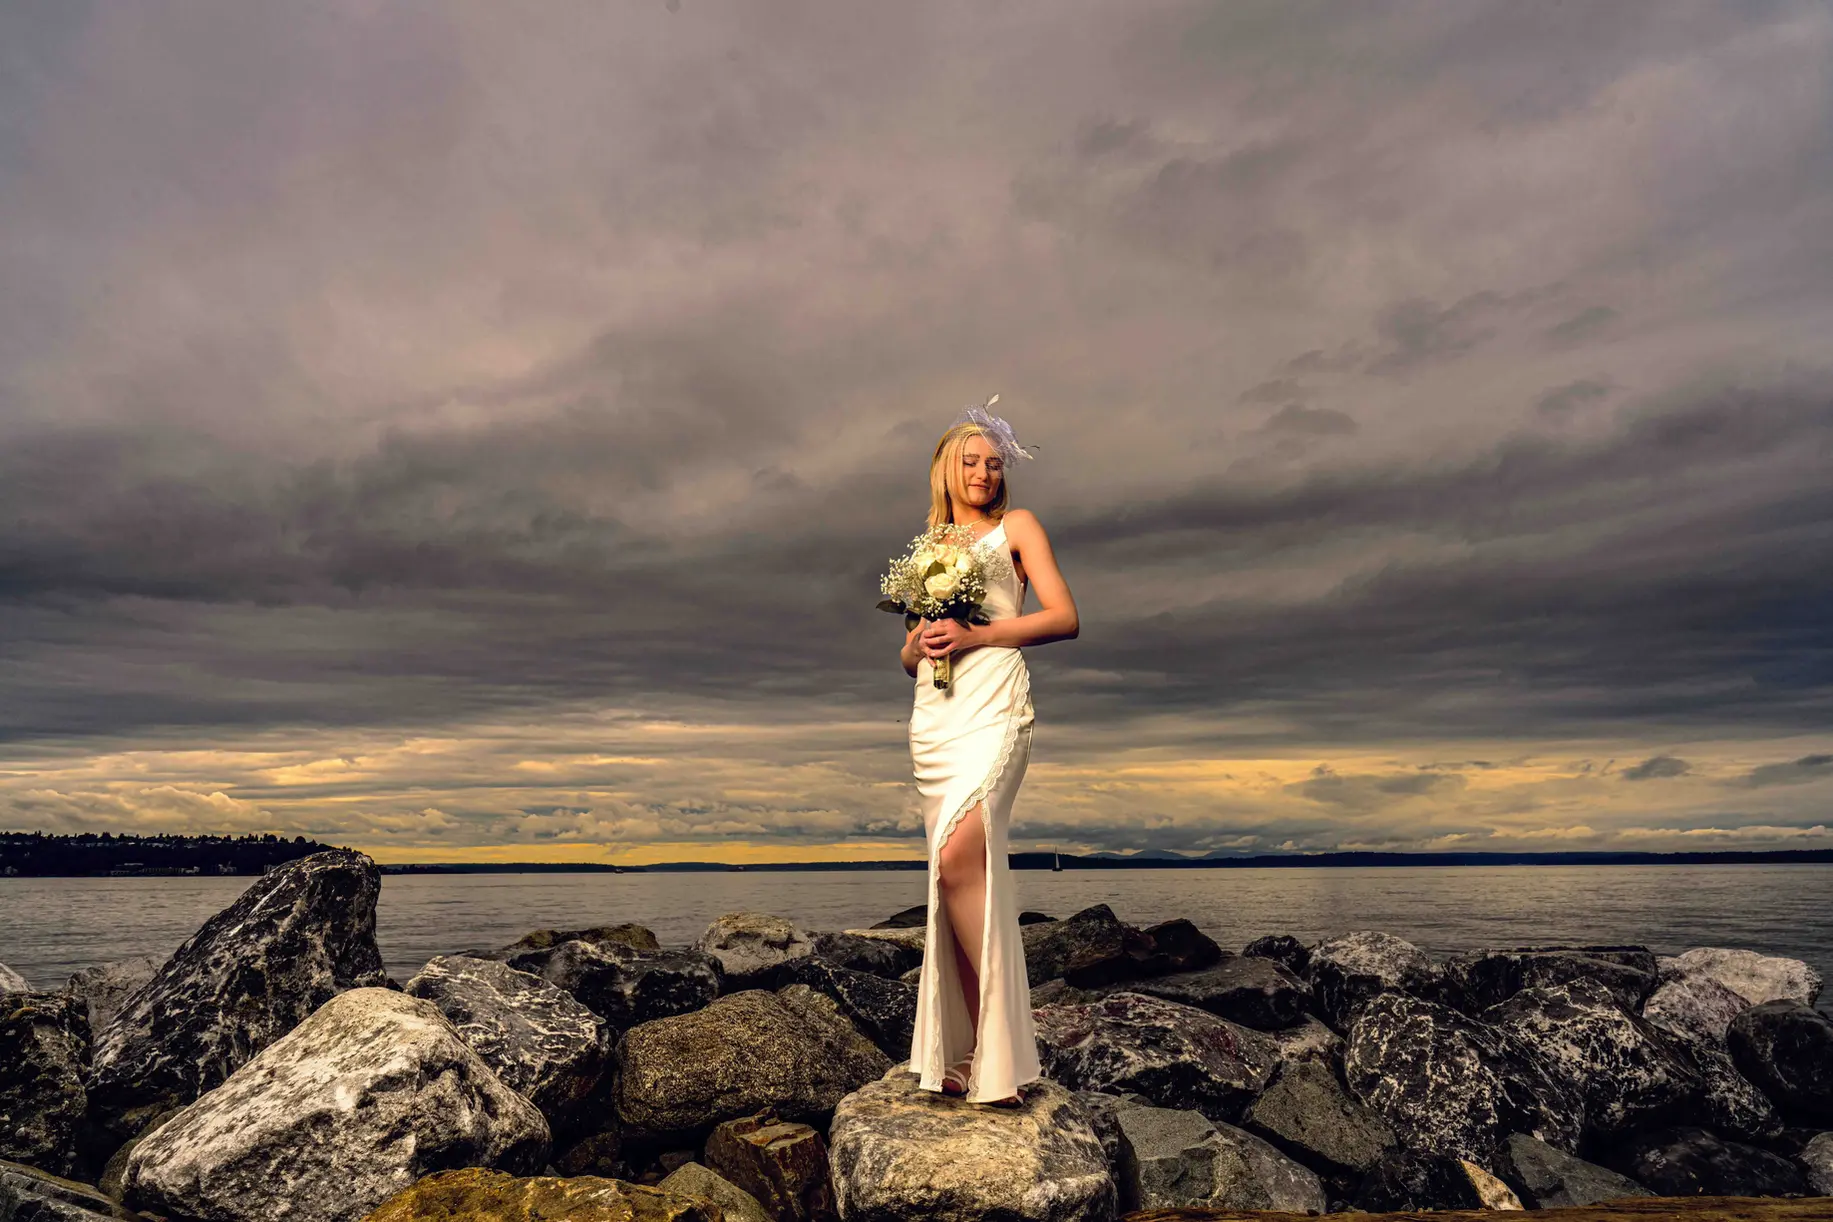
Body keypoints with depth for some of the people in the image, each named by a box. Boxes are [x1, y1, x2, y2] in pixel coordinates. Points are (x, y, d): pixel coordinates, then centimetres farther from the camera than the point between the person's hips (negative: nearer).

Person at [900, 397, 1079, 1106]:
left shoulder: (1015, 527, 11)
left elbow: (1065, 618, -1)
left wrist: (975, 634, -10)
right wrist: (919, 645, 0)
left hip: (992, 709, -5)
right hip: (933, 718, 5)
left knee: (958, 860, -23)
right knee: (967, 873, 2)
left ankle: (996, 1058, -15)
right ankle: (969, 1055, 6)